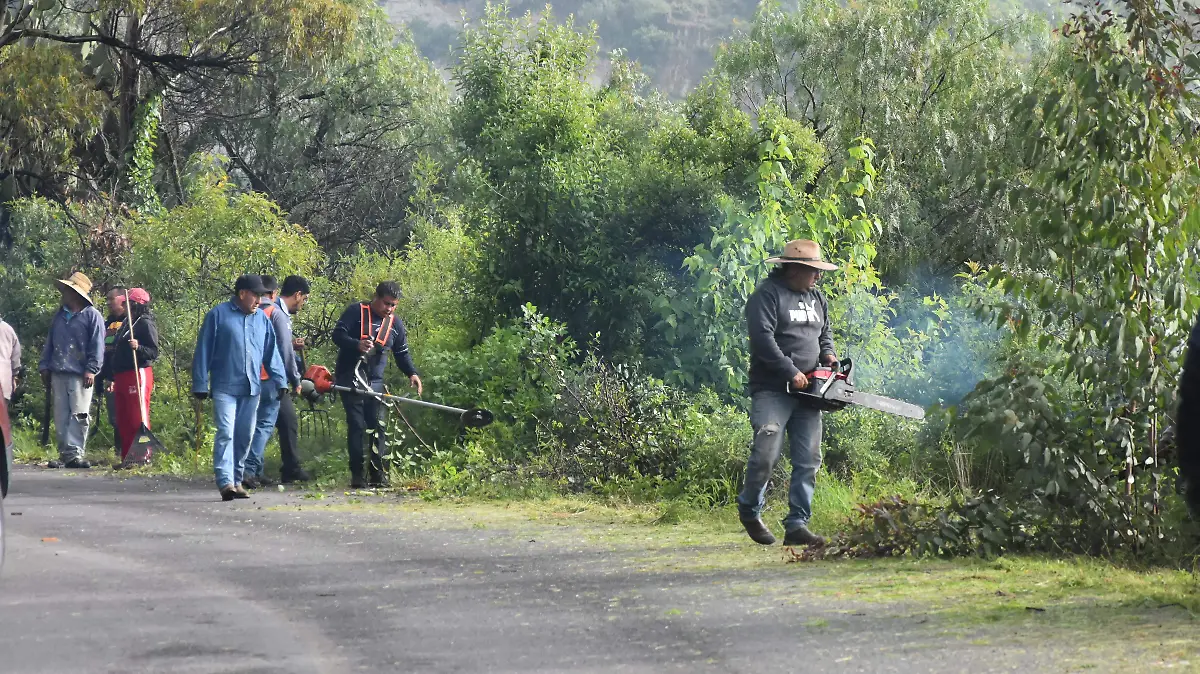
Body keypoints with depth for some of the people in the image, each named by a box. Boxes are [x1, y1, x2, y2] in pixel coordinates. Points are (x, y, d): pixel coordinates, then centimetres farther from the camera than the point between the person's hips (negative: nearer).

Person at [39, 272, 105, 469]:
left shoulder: (92, 316, -2)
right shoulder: (60, 315, 18)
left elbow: (97, 346, -7)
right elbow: (50, 342, 20)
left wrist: (91, 370, -14)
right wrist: (44, 365, 12)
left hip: (80, 376, -6)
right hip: (58, 374, 6)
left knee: (79, 415, -8)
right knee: (61, 416, 5)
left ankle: (75, 452, -8)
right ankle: (65, 453, 8)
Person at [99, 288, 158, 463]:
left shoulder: (146, 324, -6)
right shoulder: (125, 324, 20)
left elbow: (154, 352, -13)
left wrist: (138, 347, -30)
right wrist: (110, 376, 24)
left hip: (138, 375, -10)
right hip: (121, 377, 10)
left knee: (138, 419, -11)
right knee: (123, 421, 9)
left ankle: (143, 456, -11)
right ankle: (127, 457, 14)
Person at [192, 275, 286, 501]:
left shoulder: (262, 319, 12)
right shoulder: (218, 315, -2)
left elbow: (271, 354, 16)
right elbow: (203, 352, -1)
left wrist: (280, 381, 7)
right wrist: (200, 385, -3)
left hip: (251, 388, 5)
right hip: (225, 387, -5)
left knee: (245, 436, 9)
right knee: (226, 433, -14)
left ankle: (237, 481, 19)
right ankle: (225, 481, -20)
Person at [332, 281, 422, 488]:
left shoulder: (395, 324, 11)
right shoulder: (356, 312, -5)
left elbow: (402, 353, 14)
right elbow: (338, 334, -10)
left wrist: (412, 373, -4)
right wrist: (357, 344, -29)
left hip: (375, 382, 5)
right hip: (350, 380, -5)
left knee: (377, 427, -1)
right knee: (356, 426, -7)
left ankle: (377, 475, 3)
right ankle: (357, 475, -4)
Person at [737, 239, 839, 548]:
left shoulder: (816, 298, 18)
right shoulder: (767, 295, -7)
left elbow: (824, 335, 28)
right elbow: (763, 338, -17)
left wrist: (828, 355, 5)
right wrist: (791, 373, -18)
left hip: (806, 393, 7)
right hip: (772, 391, -7)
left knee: (809, 461, 1)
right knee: (766, 454, -12)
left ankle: (797, 524, 4)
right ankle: (749, 510, 12)